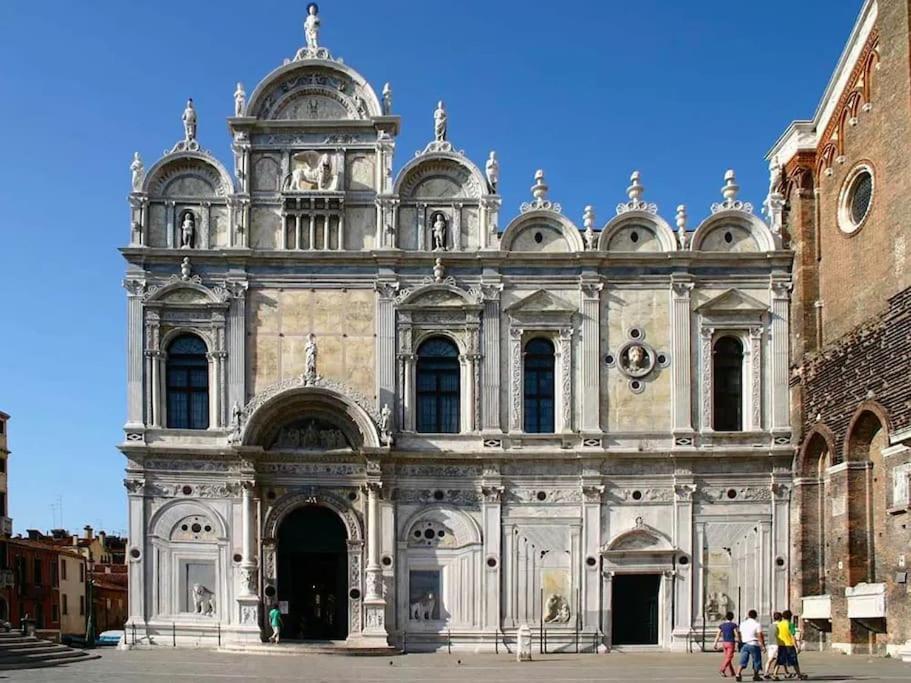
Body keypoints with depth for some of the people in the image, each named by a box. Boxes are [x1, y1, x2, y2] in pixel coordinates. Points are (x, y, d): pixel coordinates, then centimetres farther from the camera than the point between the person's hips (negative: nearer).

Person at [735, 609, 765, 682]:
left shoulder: (742, 623, 7)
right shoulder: (757, 624, -8)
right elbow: (760, 636, -12)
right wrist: (763, 645, -8)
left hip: (744, 644, 4)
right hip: (754, 645, -4)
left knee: (743, 661, 1)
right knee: (756, 661, 12)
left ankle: (738, 673, -17)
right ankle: (755, 676, 19)